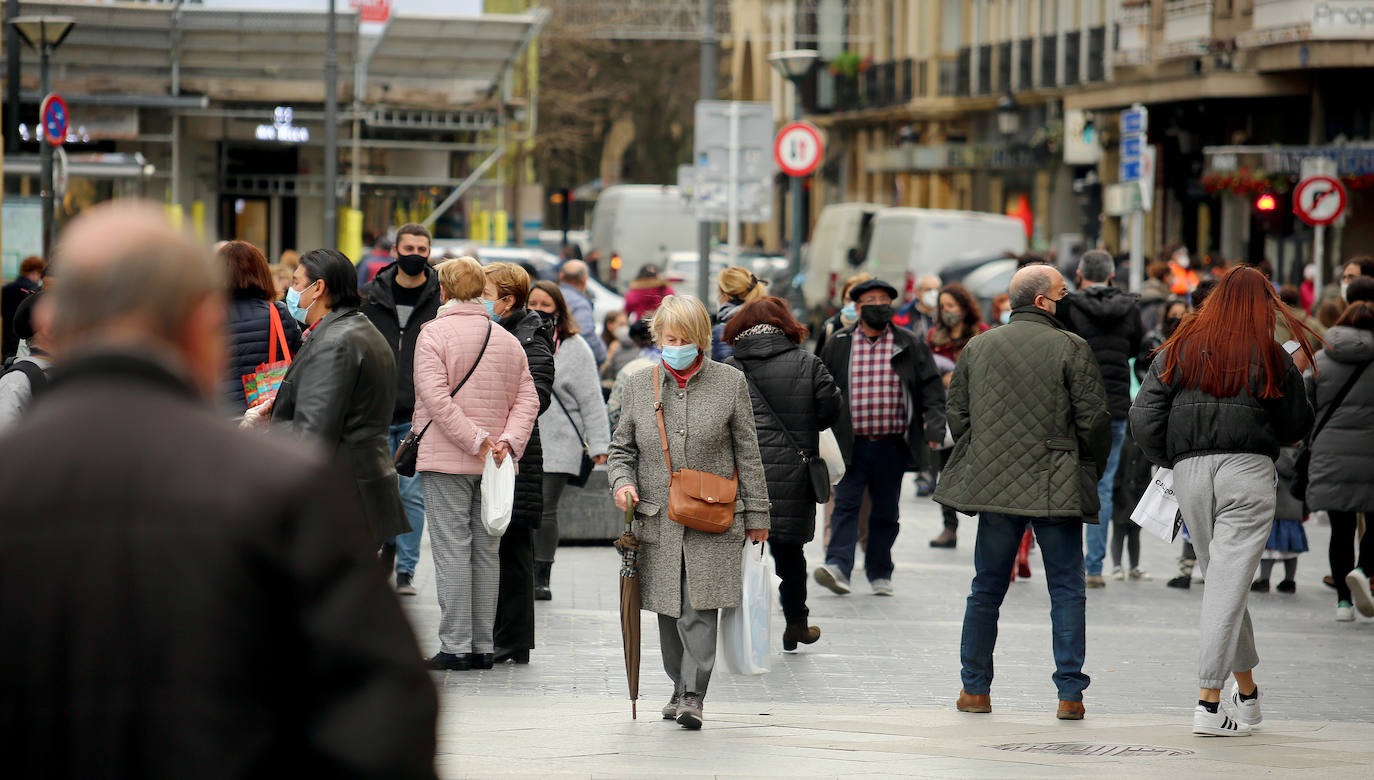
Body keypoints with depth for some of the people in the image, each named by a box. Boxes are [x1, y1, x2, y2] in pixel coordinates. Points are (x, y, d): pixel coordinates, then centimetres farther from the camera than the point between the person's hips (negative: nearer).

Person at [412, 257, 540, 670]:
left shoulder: (433, 334, -6)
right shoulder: (508, 340, 11)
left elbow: (436, 397, -17)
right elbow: (527, 399, 6)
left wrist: (475, 440, -15)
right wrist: (506, 441, -4)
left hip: (447, 462, -5)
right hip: (493, 466, 5)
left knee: (452, 550, -5)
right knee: (486, 551, 10)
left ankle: (456, 647, -7)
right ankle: (483, 647, 11)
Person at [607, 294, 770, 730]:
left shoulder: (730, 383, 2)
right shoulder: (639, 384, 8)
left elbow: (747, 453, 6)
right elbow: (622, 447, 15)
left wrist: (756, 514, 5)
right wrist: (622, 481, -6)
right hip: (657, 518, 3)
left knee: (700, 609, -11)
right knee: (669, 610, 8)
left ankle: (693, 696, -11)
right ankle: (680, 688, 24)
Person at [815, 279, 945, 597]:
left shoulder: (909, 345, 6)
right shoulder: (838, 345, 6)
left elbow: (931, 386, 6)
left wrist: (934, 424, -8)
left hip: (893, 445, 1)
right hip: (850, 445, -1)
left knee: (885, 510, 8)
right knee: (846, 503, -11)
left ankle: (879, 573, 18)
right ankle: (838, 565, -19)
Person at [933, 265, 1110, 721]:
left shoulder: (977, 348, 7)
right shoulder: (1071, 349, -7)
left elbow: (956, 414, 10)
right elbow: (1094, 419, -8)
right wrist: (1092, 469, 8)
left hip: (994, 488, 4)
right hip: (1057, 489, -4)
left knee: (986, 589, 13)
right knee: (1066, 591, 3)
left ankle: (975, 688, 16)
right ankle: (1070, 694, 0)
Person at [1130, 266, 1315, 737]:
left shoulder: (1178, 351, 6)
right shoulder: (1272, 358, 1)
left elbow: (1144, 420, 1)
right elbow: (1297, 426, 7)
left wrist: (1170, 460, 17)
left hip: (1190, 470, 3)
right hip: (1247, 469, -3)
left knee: (1220, 576, 16)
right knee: (1229, 582, -5)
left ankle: (1247, 691, 23)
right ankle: (1209, 702, -11)